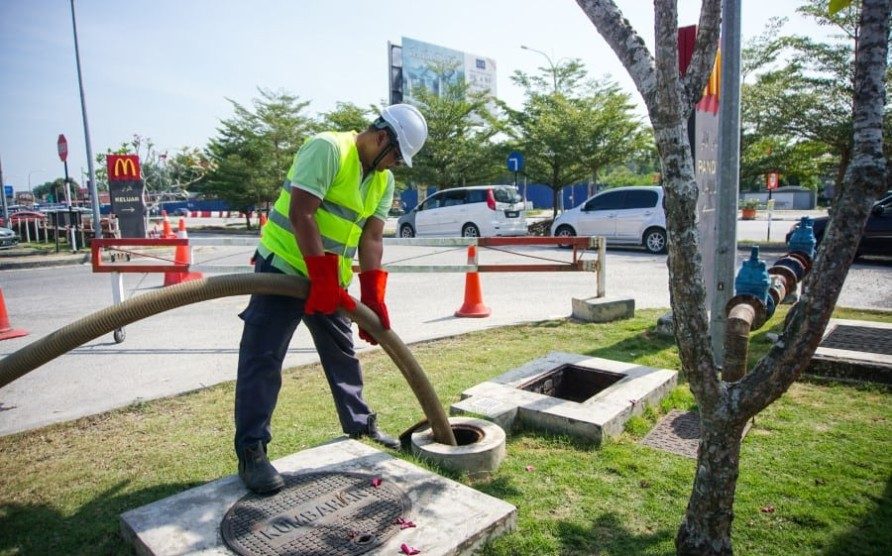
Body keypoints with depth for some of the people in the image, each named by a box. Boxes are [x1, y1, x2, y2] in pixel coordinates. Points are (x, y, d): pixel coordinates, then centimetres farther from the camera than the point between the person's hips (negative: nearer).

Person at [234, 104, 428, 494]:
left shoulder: (384, 180, 6)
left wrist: (373, 297, -8)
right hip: (284, 266, -8)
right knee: (262, 359, -5)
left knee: (342, 353, 16)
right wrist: (322, 279, -26)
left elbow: (371, 237, 2)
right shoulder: (327, 148, -18)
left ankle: (360, 425, 32)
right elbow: (300, 214, -25)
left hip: (329, 279, 8)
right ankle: (251, 452, 5)